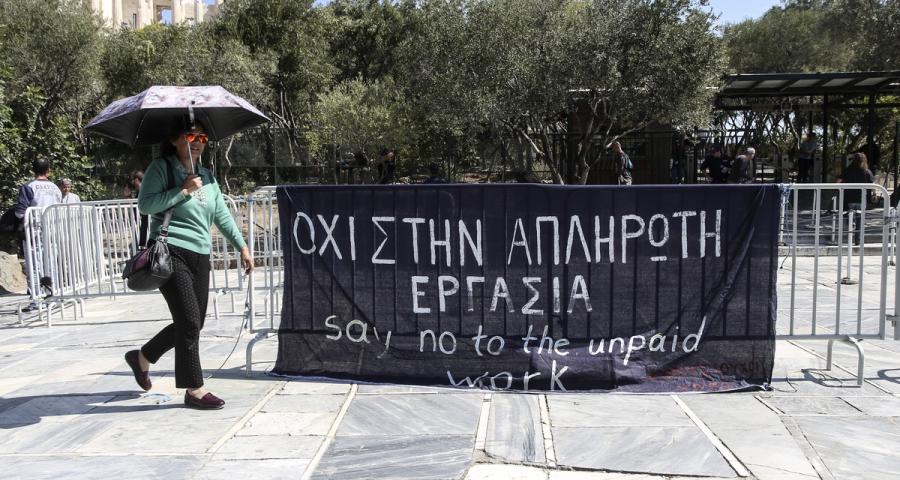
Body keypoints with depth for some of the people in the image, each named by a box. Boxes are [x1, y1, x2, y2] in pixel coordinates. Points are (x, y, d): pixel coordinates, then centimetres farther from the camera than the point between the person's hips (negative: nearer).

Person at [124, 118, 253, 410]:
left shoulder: (207, 177, 17)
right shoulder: (161, 168, -2)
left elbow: (222, 215, 18)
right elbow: (145, 204, -13)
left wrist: (242, 247, 13)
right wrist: (183, 190, -15)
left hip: (200, 257, 7)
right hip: (171, 253, -7)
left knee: (192, 324, 10)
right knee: (190, 321, -11)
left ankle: (142, 358, 32)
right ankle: (194, 389, -1)